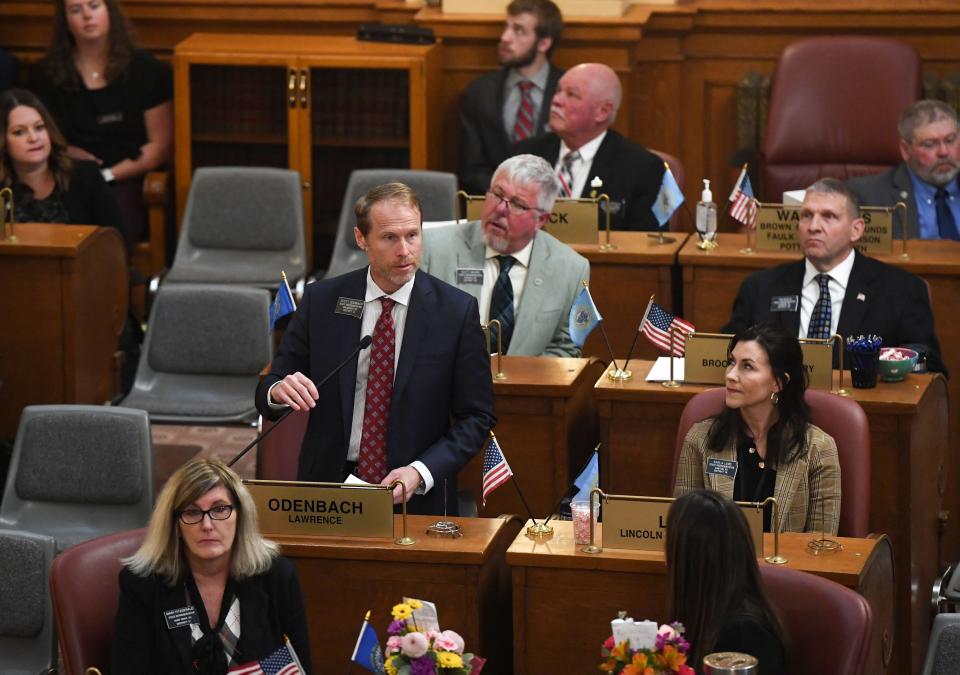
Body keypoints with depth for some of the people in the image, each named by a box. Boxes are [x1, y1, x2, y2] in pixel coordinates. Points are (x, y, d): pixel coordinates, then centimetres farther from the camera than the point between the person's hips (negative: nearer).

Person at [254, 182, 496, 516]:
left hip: (417, 499, -1)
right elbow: (268, 392, 8)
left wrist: (420, 473, -13)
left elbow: (477, 416, 1)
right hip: (326, 490, 1)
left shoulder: (457, 310, -1)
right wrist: (278, 391, -16)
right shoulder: (321, 300, 4)